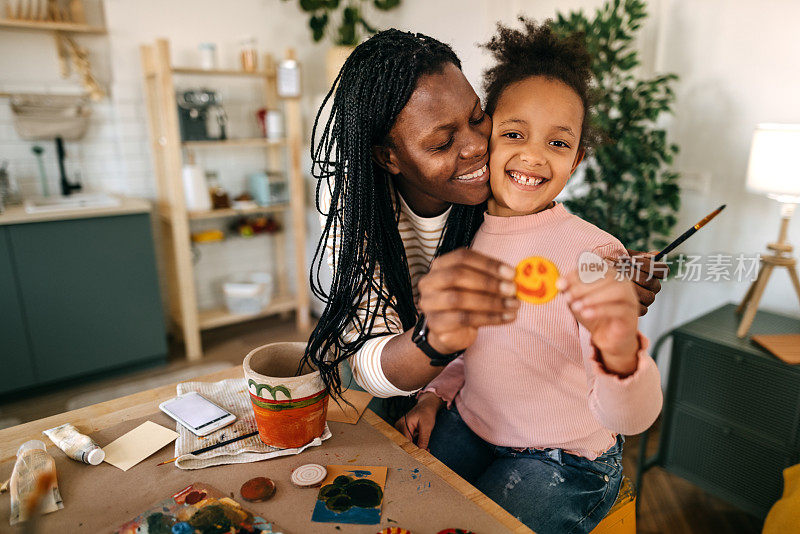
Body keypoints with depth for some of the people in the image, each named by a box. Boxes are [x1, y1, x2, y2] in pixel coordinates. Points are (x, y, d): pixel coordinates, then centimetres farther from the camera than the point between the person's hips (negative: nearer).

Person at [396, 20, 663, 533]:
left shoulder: (593, 254, -23)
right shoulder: (469, 229, -5)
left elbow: (633, 418, -32)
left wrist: (619, 352, -52)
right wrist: (435, 394, 0)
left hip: (563, 460, -4)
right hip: (469, 426, 5)